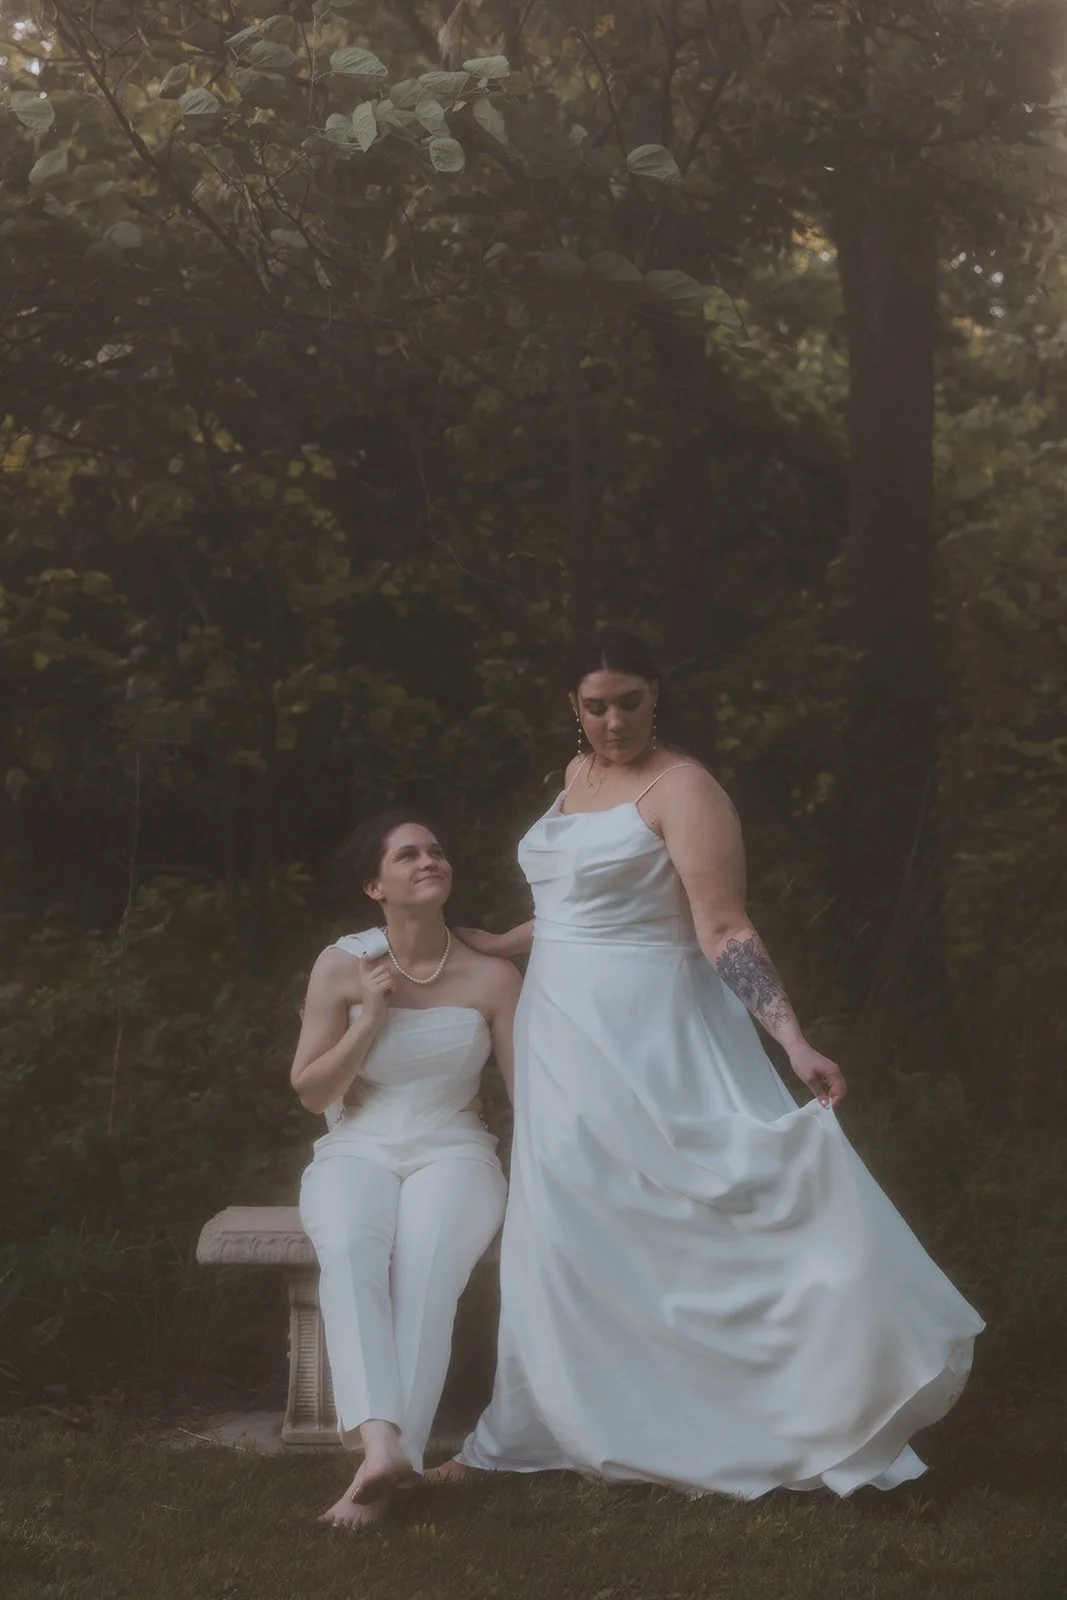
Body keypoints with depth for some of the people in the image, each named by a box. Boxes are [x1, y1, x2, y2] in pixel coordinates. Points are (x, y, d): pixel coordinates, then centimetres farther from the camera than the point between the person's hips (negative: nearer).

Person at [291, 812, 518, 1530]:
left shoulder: (491, 974, 1)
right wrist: (370, 1019, -9)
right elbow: (311, 1091, 5)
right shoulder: (342, 966, 2)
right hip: (358, 1152, 0)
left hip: (453, 1152, 0)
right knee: (349, 1249, -36)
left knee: (426, 1265, -35)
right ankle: (381, 1440, -50)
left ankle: (388, 1458, -38)